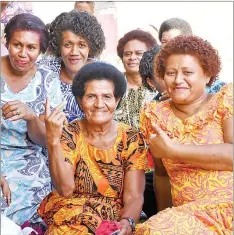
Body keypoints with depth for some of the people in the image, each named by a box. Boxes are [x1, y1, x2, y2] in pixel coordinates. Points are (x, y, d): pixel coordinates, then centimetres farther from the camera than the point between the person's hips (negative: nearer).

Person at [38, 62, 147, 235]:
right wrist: (53, 140, -23)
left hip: (115, 221, 0)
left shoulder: (131, 139, -4)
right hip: (70, 219, 0)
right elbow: (65, 189, -13)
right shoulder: (69, 134, -3)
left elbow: (134, 197, -7)